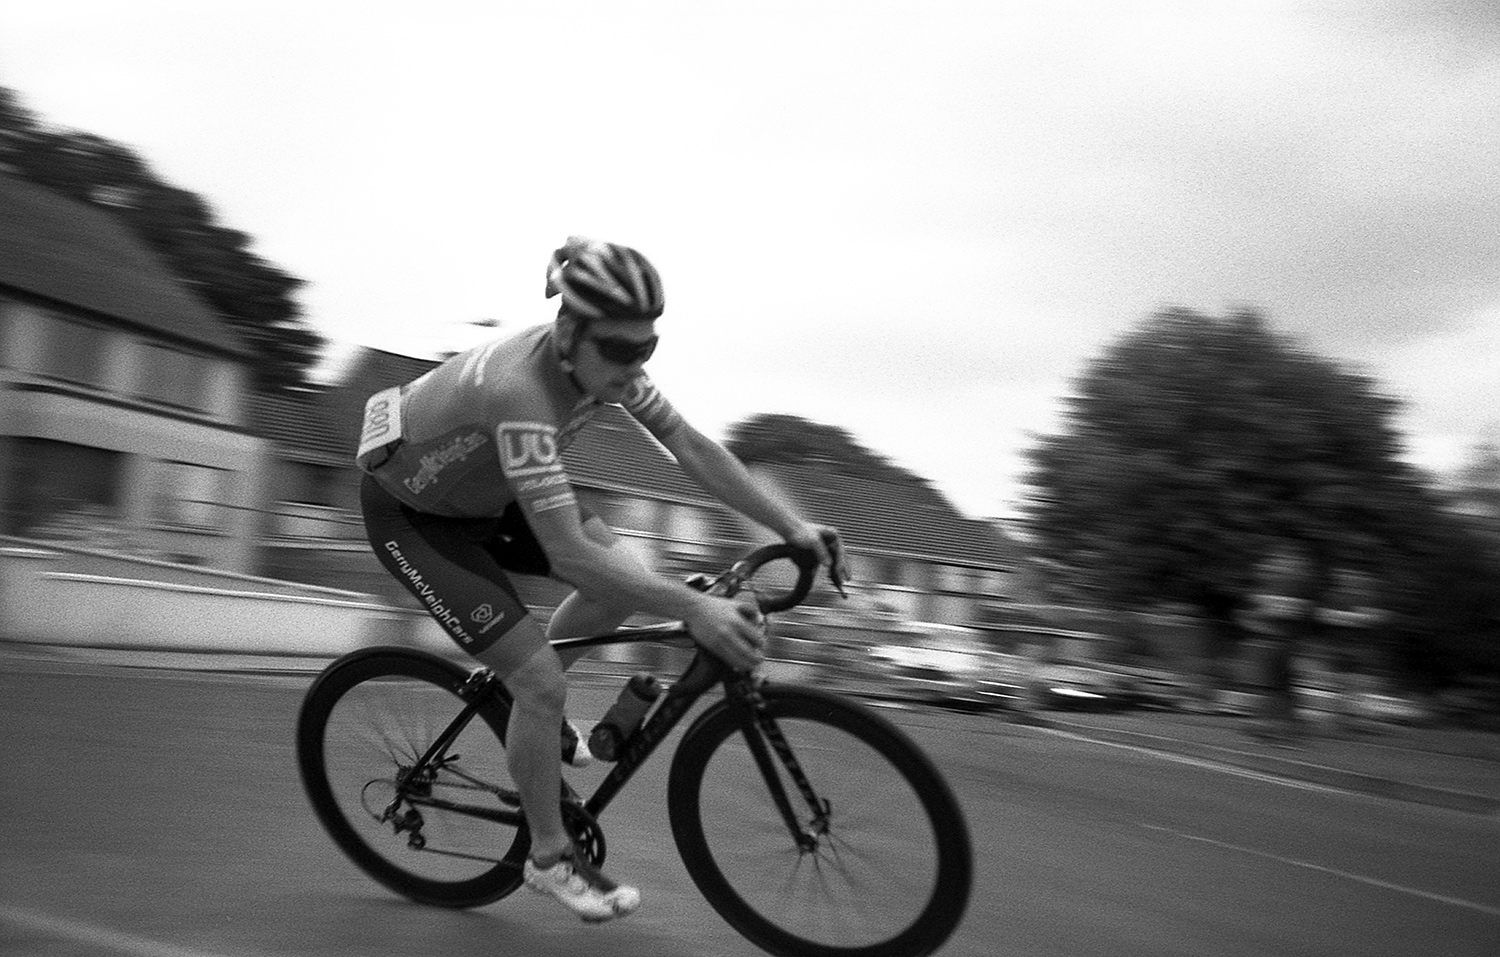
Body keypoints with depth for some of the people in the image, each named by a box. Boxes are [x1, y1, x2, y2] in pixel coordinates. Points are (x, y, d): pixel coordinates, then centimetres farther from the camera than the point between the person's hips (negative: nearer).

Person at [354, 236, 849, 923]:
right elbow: (569, 554, -43)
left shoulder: (603, 359, -16)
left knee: (629, 578, -6)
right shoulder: (521, 389, -39)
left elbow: (691, 447, -12)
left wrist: (793, 527, -18)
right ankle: (549, 859, 7)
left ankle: (523, 695, 17)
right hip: (410, 513, -7)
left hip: (478, 490, 7)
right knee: (542, 679, -13)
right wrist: (692, 608, -46)